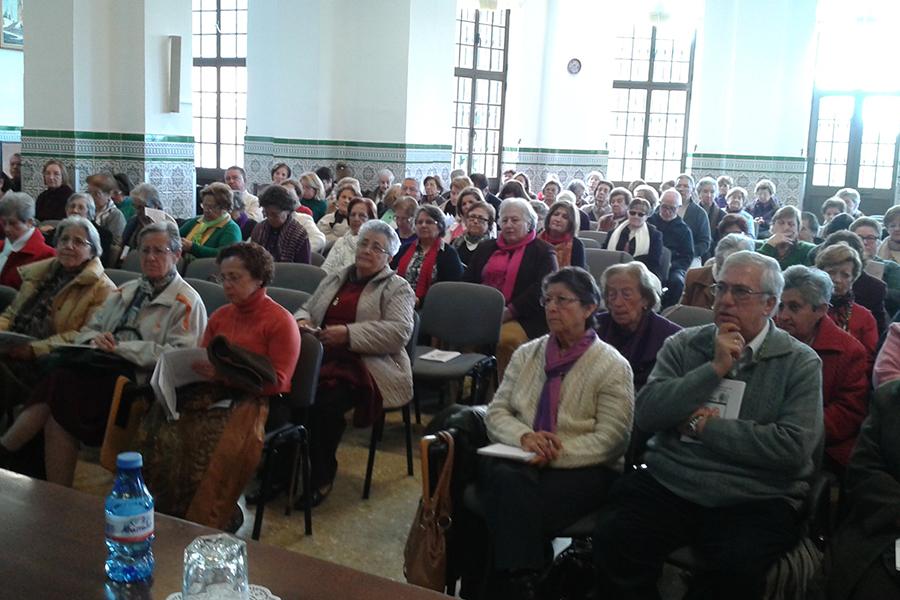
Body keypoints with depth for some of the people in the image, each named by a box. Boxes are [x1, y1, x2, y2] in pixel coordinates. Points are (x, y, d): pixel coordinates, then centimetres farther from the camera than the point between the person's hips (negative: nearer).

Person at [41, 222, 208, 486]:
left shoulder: (188, 302, 2)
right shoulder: (126, 291, 25)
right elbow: (89, 328, 24)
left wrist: (120, 347, -12)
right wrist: (94, 339, -1)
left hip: (140, 378, -6)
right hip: (103, 366, 6)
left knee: (62, 386, -27)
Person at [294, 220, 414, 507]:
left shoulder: (397, 288, 7)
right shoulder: (335, 278, 25)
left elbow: (400, 332, -9)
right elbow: (306, 309, 28)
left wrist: (348, 333, -17)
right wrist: (302, 321, 2)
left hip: (366, 366, -4)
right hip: (322, 358, 5)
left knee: (324, 400, -33)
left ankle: (320, 478, -11)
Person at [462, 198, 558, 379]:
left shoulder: (543, 251, 8)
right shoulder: (486, 247, 25)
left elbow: (542, 289, -6)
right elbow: (468, 280, 18)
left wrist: (510, 312, -15)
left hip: (521, 319, -4)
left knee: (506, 340, -35)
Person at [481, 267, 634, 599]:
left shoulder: (612, 366, -1)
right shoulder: (526, 354, 14)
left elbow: (611, 439, -9)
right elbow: (496, 412, 10)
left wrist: (555, 454, -20)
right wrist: (524, 436, -12)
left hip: (582, 469, -4)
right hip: (520, 462, 4)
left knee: (514, 500, -33)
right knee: (509, 479, -33)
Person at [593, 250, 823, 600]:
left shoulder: (801, 363, 3)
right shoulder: (683, 344, 11)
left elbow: (795, 447, -11)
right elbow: (645, 413, -3)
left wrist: (703, 425, -7)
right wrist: (714, 369, -9)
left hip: (754, 501, -1)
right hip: (667, 484, 2)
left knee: (738, 567, -31)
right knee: (614, 539, -25)